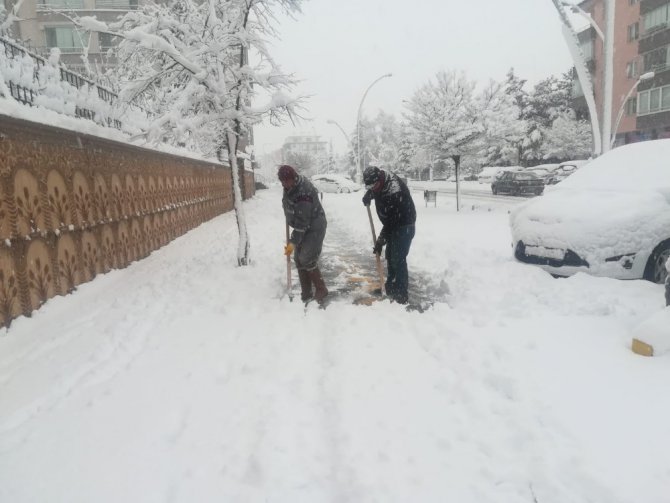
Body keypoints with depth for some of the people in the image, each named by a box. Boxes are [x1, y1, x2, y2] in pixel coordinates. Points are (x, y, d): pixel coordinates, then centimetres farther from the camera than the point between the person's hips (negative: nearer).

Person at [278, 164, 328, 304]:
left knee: (307, 259, -13)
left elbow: (302, 221, -30)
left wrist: (293, 242, -30)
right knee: (298, 260, 8)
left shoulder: (303, 194, -31)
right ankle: (306, 294, 16)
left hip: (314, 228, -9)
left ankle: (321, 290, 5)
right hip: (302, 227, 9)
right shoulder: (291, 185, -3)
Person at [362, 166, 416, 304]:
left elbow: (390, 221, -30)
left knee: (398, 259, -11)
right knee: (390, 256, 16)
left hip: (404, 226, -9)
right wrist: (368, 194, -2)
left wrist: (380, 241, -26)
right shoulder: (380, 182, -7)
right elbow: (373, 189, 20)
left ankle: (401, 295, -5)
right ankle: (391, 287, 31)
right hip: (392, 225, 9)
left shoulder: (394, 191, -33)